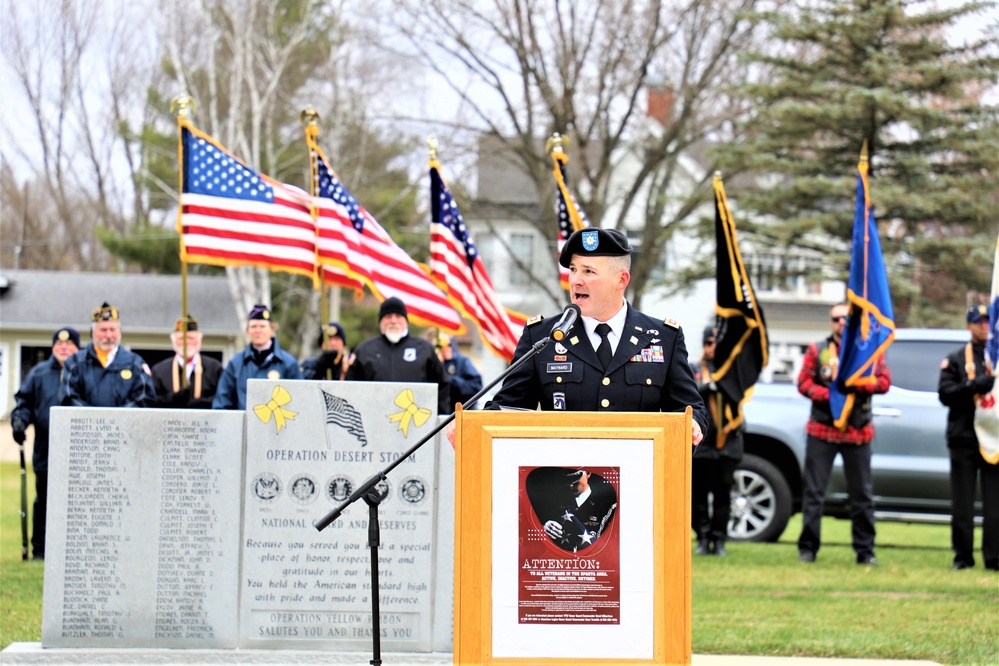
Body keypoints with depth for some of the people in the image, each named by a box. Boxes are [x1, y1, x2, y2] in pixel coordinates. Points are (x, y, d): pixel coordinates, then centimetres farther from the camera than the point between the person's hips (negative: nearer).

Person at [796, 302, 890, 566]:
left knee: (862, 494, 3)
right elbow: (804, 383, 1)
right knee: (814, 491, -1)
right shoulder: (817, 350, 9)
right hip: (822, 430, -1)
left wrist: (857, 385, -14)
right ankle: (808, 548, 5)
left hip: (858, 432, 1)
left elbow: (884, 381, 1)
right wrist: (829, 395, -14)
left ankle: (865, 550, 10)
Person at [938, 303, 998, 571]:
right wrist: (974, 386, -14)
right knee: (962, 502, 1)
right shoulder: (956, 359, 10)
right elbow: (945, 393, -1)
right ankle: (963, 556, 8)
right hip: (964, 438, 0)